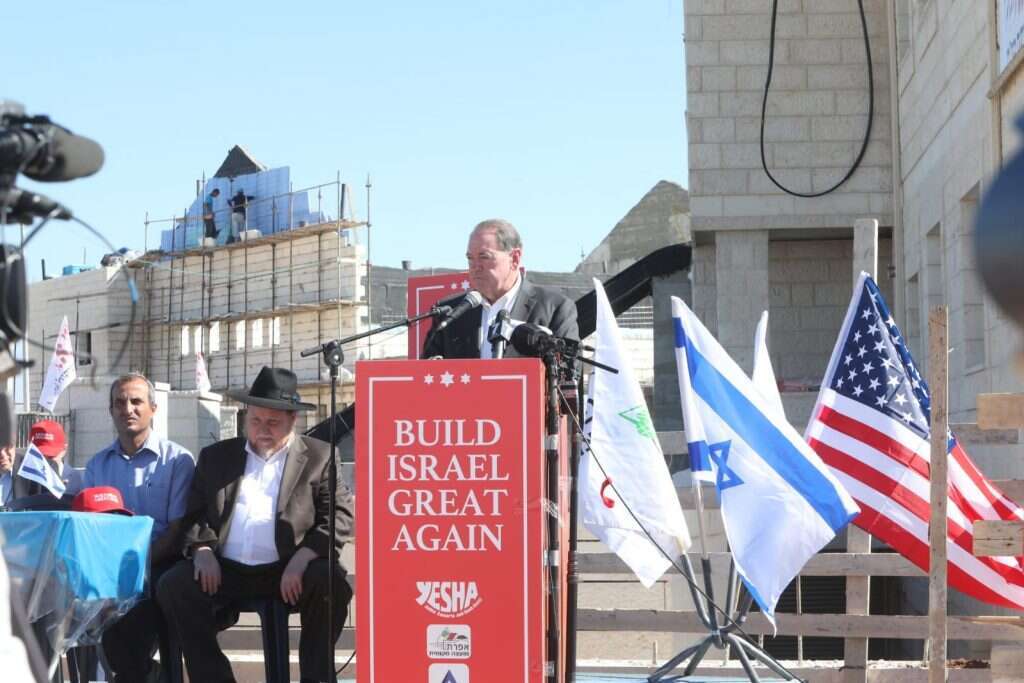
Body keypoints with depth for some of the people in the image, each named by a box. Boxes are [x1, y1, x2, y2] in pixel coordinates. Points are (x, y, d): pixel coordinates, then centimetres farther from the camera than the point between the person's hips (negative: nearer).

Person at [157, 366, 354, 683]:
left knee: (331, 583, -32)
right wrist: (203, 549, -6)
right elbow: (194, 512, 16)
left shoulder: (318, 457, 8)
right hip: (226, 570, 3)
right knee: (173, 586, -23)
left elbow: (340, 516, -1)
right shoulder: (216, 456, 18)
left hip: (288, 573, -2)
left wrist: (302, 557, -17)